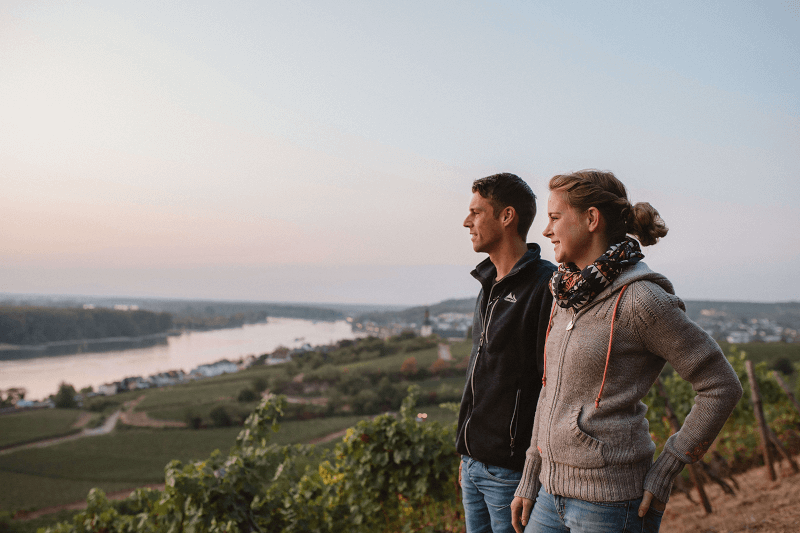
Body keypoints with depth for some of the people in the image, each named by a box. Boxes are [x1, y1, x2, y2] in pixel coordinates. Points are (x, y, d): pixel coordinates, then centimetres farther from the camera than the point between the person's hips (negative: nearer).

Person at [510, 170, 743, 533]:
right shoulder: (568, 295, 7)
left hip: (610, 502, -7)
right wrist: (530, 478, 13)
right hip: (554, 490, 7)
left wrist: (665, 470, -10)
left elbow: (722, 387, -11)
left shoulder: (641, 299, -15)